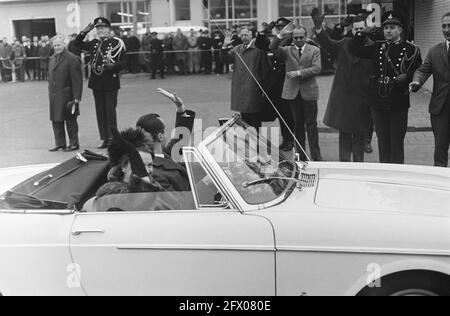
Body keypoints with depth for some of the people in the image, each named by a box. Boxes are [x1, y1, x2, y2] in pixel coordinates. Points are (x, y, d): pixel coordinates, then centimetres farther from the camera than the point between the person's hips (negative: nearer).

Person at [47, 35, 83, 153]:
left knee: (70, 121, 2)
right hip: (54, 97, 7)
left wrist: (77, 97, -17)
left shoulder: (72, 59, -11)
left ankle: (74, 144, 13)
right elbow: (50, 77, 20)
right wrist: (50, 93, 13)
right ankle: (60, 143, 22)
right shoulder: (52, 59, 14)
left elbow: (77, 80, -14)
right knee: (56, 120, 11)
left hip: (67, 96, -7)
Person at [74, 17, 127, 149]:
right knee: (100, 112, 8)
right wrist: (85, 31, 7)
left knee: (110, 111, -3)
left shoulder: (116, 43, -4)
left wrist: (113, 66, -24)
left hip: (110, 83, -6)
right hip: (96, 83, 6)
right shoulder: (94, 43, 12)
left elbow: (123, 62, -5)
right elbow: (77, 43, 20)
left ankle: (112, 139, 4)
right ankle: (104, 139, 15)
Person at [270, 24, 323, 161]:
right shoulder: (287, 50, 9)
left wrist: (299, 73, -15)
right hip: (293, 92, 2)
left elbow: (317, 68, -8)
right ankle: (301, 156, 18)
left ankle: (316, 157, 5)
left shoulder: (314, 50, 4)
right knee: (298, 125, 9)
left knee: (311, 125, -1)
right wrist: (280, 36, -22)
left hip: (309, 92, -2)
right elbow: (273, 48, -7)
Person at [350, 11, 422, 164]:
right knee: (383, 142, 13)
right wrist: (362, 34, 1)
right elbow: (355, 49, 13)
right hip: (378, 103, 4)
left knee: (397, 144, 3)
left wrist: (406, 77, -17)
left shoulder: (411, 49, -2)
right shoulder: (377, 47, 9)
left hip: (398, 104, -4)